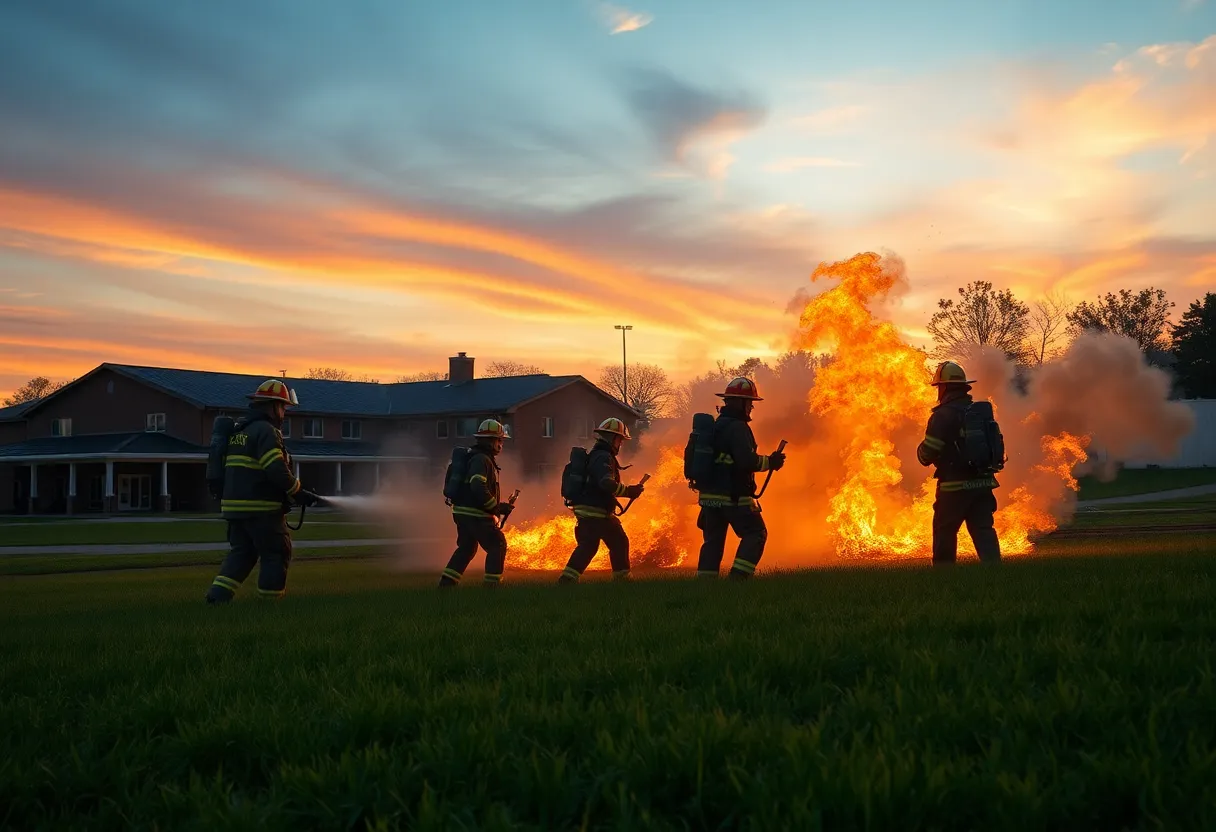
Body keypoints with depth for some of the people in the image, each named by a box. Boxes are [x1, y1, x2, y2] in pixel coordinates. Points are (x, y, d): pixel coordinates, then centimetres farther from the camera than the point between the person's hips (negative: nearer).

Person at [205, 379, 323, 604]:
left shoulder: (238, 429, 18)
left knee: (241, 552, 15)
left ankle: (218, 594, 3)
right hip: (261, 509, -9)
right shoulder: (265, 430, -13)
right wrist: (299, 493, -10)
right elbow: (277, 470, -22)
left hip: (235, 505, 9)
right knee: (276, 554, 3)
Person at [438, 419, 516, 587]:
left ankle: (447, 582, 19)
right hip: (475, 514, -10)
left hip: (463, 512, 10)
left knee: (466, 548, 20)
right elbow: (479, 488, -28)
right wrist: (498, 507, -19)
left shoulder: (473, 456, 17)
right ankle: (492, 584, -5)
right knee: (497, 545, -3)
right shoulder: (481, 459, -17)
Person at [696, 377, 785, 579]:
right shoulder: (737, 428, -13)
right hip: (733, 497, -8)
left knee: (713, 541, 10)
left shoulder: (715, 426, 15)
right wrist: (771, 462, -8)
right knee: (755, 535, 1)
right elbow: (747, 461, -23)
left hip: (710, 495, 8)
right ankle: (738, 577, -11)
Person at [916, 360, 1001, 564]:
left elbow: (926, 456, -13)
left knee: (944, 533, 10)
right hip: (983, 483, 5)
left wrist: (921, 447, 9)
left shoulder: (942, 416, -12)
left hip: (955, 486, -5)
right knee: (983, 530, 2)